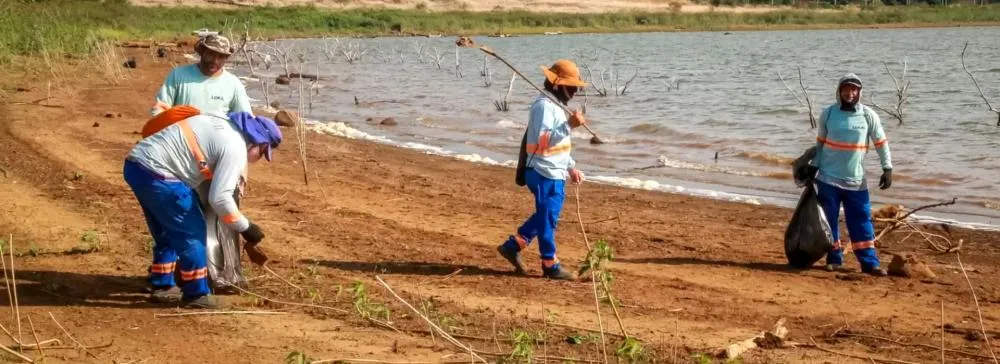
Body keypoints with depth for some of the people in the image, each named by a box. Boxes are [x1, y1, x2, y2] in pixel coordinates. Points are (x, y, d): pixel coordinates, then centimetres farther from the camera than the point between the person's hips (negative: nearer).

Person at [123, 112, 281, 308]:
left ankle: (161, 287, 31)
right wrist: (245, 227, -4)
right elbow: (219, 197, -14)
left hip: (135, 165, 10)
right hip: (155, 173, -10)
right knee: (192, 231, 2)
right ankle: (195, 294, 11)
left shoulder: (222, 125, 19)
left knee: (167, 232, 23)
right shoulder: (235, 148, -9)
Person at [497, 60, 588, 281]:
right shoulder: (544, 105, -16)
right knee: (547, 218, -1)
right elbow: (543, 140, -27)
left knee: (546, 216, 17)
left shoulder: (556, 105, 16)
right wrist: (569, 125, -31)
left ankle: (513, 245, 25)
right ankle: (550, 265, 7)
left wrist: (571, 168, 20)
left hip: (556, 173, 10)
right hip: (545, 174, -10)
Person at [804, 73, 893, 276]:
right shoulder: (828, 114, -1)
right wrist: (813, 166, 8)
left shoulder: (868, 115, -3)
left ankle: (869, 262, 3)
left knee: (862, 220, 0)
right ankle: (834, 259, 15)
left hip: (856, 180, 0)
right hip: (828, 177, 0)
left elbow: (881, 143, 2)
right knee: (830, 220, 4)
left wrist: (887, 169, -4)